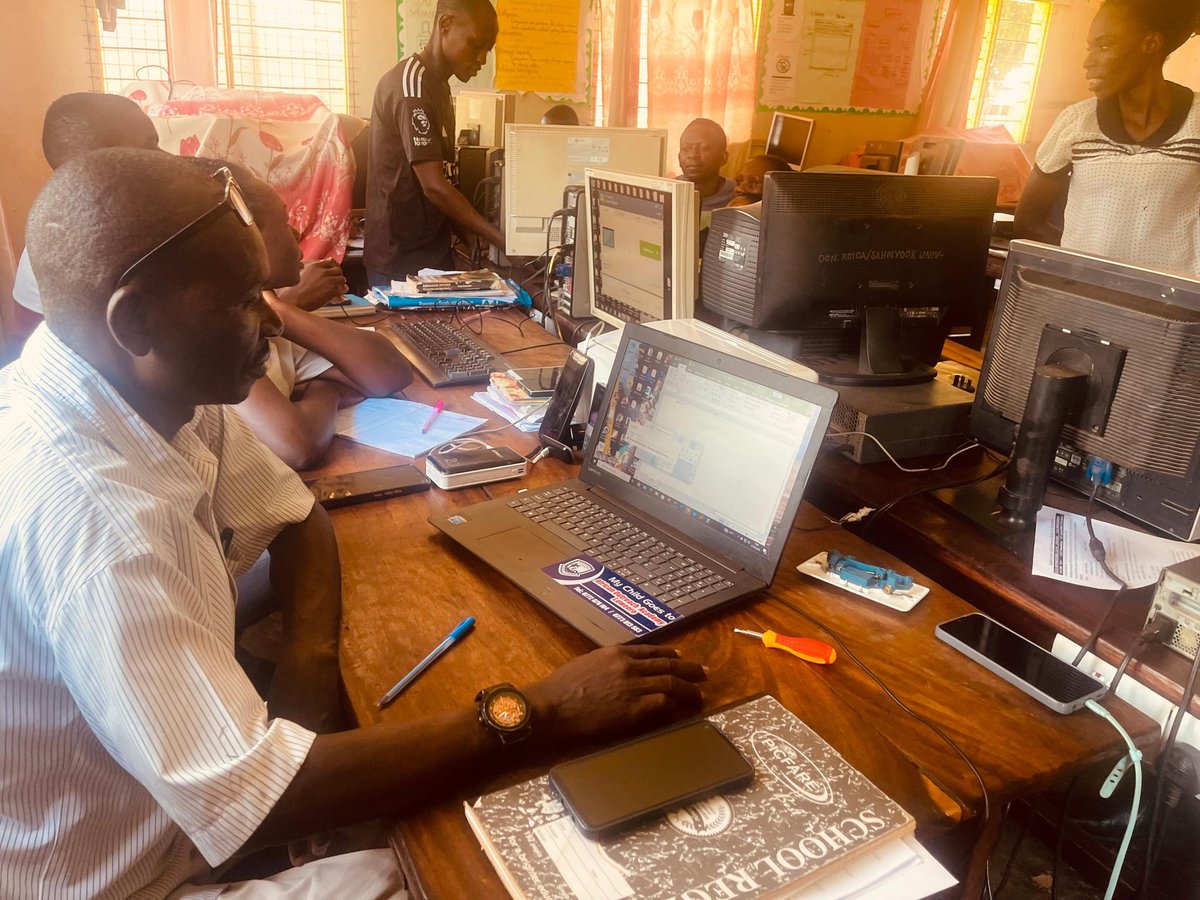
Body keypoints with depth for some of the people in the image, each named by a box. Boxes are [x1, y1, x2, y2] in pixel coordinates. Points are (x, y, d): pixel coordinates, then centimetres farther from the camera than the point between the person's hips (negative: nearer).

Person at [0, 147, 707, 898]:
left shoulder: (152, 389, -8)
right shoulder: (77, 508, -35)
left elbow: (296, 516, 6)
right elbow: (251, 799, -36)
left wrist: (310, 654, -14)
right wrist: (542, 714, -31)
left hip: (186, 804, 7)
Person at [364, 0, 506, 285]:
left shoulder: (437, 84, 13)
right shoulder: (412, 84, -18)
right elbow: (434, 186, -25)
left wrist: (472, 236, 7)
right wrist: (503, 240, -27)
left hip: (432, 250, 9)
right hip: (401, 259, -9)